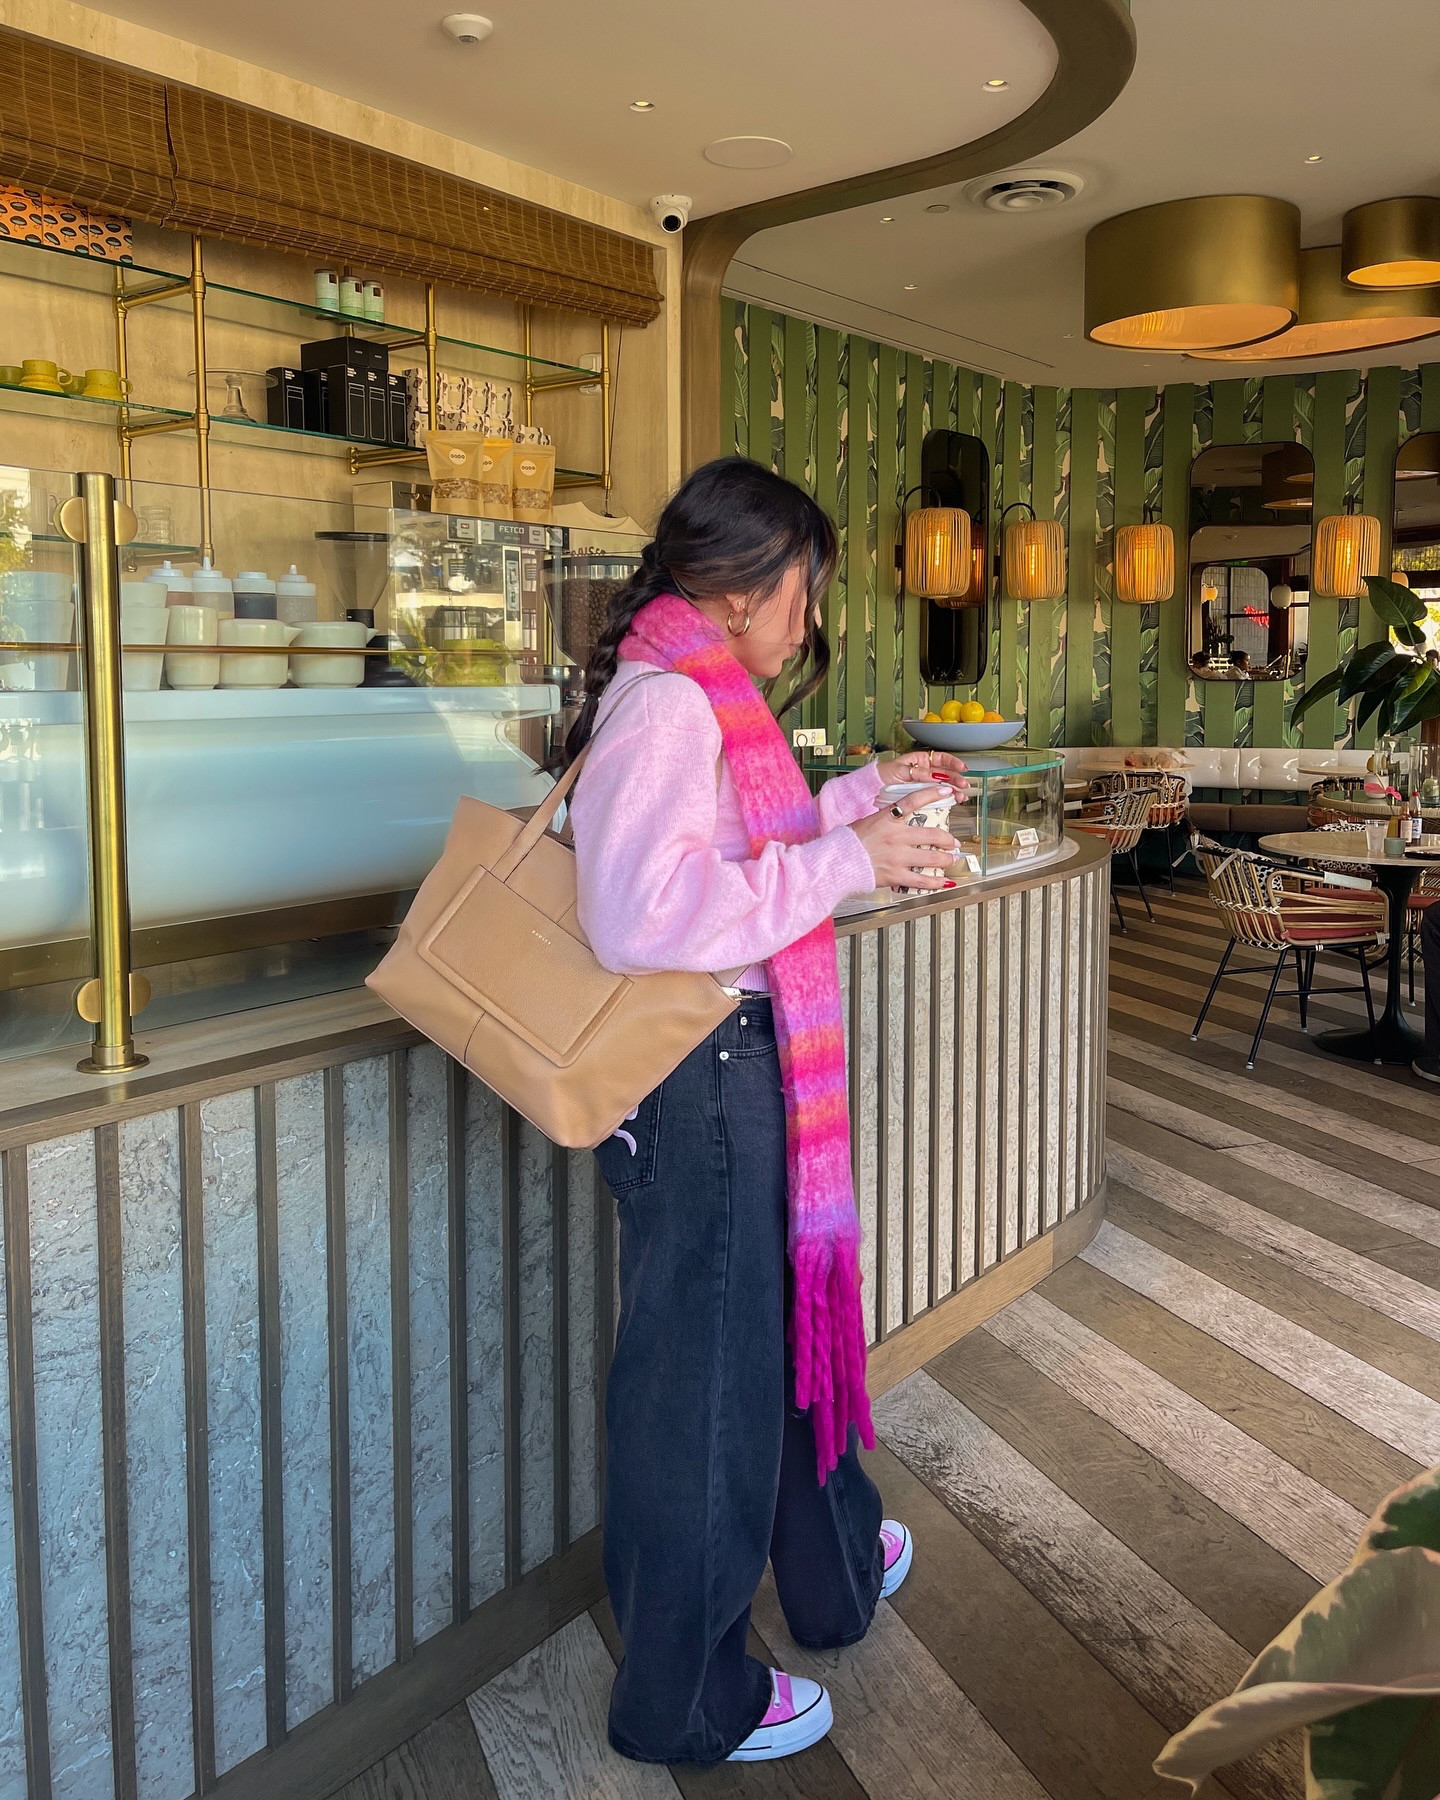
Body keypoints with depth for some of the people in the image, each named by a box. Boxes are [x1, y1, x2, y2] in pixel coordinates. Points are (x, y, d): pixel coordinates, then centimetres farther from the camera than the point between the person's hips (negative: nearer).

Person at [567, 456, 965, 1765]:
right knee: (704, 1373, 5)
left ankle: (834, 1564, 50)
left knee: (785, 1314, 26)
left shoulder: (695, 696, 12)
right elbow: (645, 914, -33)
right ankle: (687, 1698, 28)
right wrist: (848, 861, -26)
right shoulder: (665, 700, -21)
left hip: (741, 1067, 11)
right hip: (701, 1081, -11)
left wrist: (865, 792, 25)